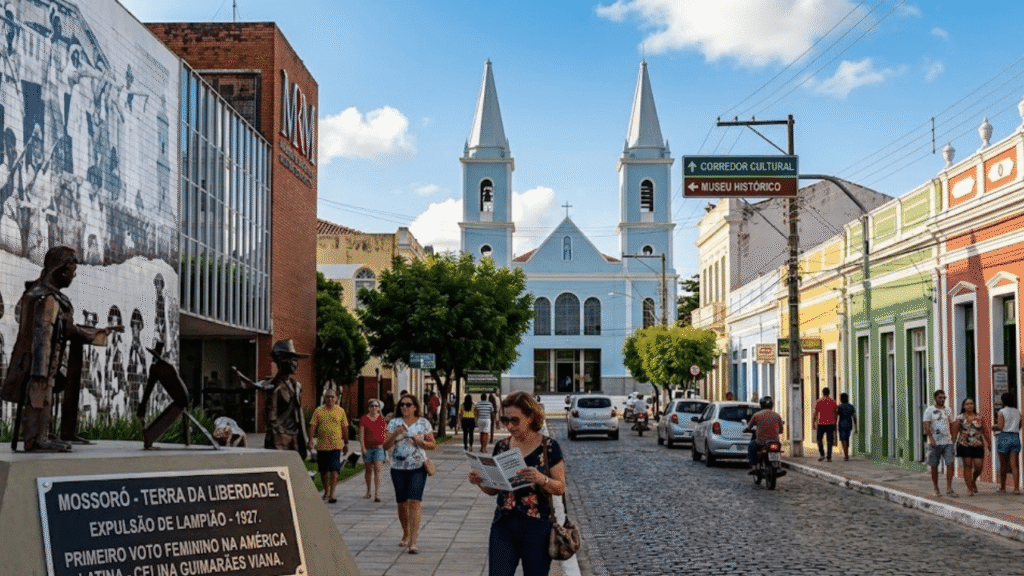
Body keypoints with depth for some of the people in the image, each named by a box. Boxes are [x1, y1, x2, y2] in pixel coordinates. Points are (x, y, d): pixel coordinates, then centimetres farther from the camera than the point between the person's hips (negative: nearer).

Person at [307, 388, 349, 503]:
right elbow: (313, 426, 1)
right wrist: (311, 440, -11)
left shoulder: (340, 411, 6)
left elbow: (344, 428, 10)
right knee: (323, 470, 11)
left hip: (336, 445, -1)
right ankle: (326, 491, 30)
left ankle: (332, 494, -10)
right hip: (321, 445, 1)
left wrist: (346, 443, 10)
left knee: (334, 470, -10)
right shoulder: (318, 411, 4)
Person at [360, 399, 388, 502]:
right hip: (368, 447, 0)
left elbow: (385, 433, 12)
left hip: (379, 447, 0)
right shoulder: (364, 419, 2)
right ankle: (368, 491, 29)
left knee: (378, 469, -12)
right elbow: (361, 434, -1)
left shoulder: (382, 418, 7)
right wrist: (363, 448, -8)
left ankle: (377, 494, -17)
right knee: (368, 469, 11)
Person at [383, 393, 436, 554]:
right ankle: (406, 534, 33)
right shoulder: (394, 423, 5)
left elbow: (432, 444, 8)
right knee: (402, 503, 10)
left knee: (414, 502, -13)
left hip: (418, 468, -2)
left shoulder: (424, 423, 3)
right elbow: (386, 446, 1)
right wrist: (395, 434, -16)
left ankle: (413, 541, -14)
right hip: (398, 468, 2)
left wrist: (421, 441, -12)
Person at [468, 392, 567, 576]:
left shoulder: (549, 447, -3)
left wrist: (541, 479, -25)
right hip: (503, 526, 3)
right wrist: (480, 482, -6)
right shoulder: (501, 447, 8)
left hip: (536, 528, -3)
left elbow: (560, 488, -6)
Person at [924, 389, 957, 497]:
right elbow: (927, 426, -8)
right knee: (934, 466, 3)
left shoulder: (947, 410, 14)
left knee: (950, 464, -8)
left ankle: (949, 489, -5)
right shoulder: (930, 410, 0)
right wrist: (931, 439, -19)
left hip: (947, 442, 3)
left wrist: (953, 437, 11)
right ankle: (936, 489, 14)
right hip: (935, 443, -3)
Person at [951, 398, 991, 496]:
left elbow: (985, 431, 12)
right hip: (965, 445, -2)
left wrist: (989, 443, 12)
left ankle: (974, 481, 26)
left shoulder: (979, 417, 8)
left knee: (979, 466, -4)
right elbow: (954, 432, 1)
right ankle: (969, 488, 4)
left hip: (978, 445, 2)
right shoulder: (960, 418, 2)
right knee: (967, 465, -2)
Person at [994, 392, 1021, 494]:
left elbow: (1000, 427, -13)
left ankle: (1002, 487, 15)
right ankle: (1016, 488, -9)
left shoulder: (1002, 412, -6)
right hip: (1016, 437, 3)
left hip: (1004, 437, -3)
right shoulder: (1018, 412, 8)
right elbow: (1019, 426, 13)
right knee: (1014, 464, 0)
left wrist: (995, 425, 8)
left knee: (1003, 465, 7)